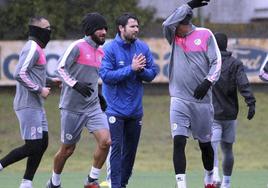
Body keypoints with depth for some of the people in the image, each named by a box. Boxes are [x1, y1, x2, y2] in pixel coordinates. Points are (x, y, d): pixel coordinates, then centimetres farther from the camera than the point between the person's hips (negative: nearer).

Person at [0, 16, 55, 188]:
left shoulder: (36, 48, 17)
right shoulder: (32, 48, -14)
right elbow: (20, 74, -23)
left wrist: (49, 80, 18)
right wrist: (39, 89, -19)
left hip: (36, 106, 10)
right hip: (28, 106, -10)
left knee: (42, 143, 8)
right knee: (33, 146, -11)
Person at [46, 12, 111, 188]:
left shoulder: (100, 52, 11)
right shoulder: (78, 47, -11)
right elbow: (61, 68, -15)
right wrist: (75, 84, -27)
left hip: (93, 106, 6)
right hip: (72, 107, -6)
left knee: (105, 141, -15)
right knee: (67, 150, 5)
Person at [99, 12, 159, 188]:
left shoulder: (143, 47, 2)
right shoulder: (110, 48, -11)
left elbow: (152, 73, 3)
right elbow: (106, 75, -19)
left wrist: (141, 70, -18)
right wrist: (131, 69, -23)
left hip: (135, 109, 5)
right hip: (116, 109, -5)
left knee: (131, 150, 12)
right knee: (116, 148, -9)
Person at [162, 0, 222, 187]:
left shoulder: (205, 35, 2)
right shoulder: (174, 37, 7)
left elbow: (216, 62, -1)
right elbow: (167, 24, -15)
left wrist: (207, 82, -16)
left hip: (201, 100, 0)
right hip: (179, 100, 0)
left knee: (205, 143, 14)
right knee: (179, 142, -14)